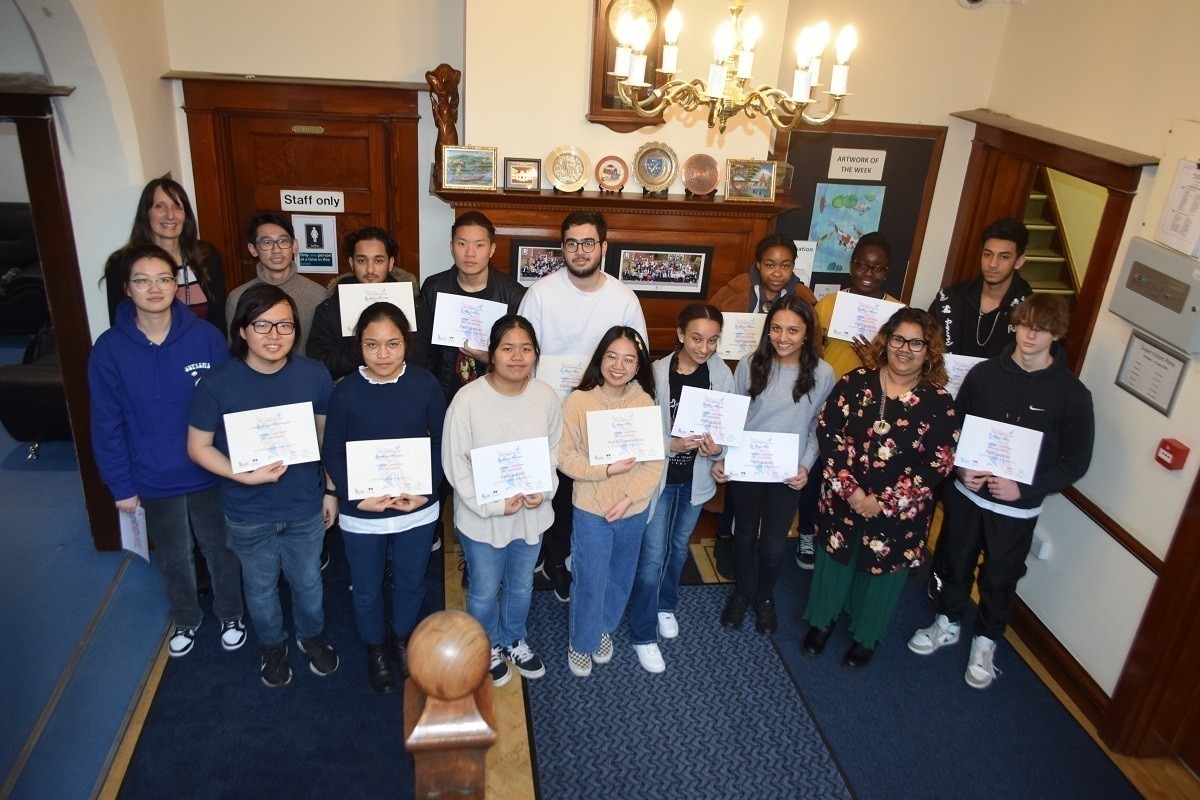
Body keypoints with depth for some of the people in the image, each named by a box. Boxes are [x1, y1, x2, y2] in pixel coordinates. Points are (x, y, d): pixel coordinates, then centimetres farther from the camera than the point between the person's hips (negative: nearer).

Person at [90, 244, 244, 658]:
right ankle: (185, 619, 48)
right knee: (173, 558, 22)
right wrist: (121, 485, -4)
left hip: (210, 473, -1)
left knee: (221, 549, 19)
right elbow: (107, 425, -6)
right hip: (154, 480, 1)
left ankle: (230, 614, 44)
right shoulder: (109, 349, -12)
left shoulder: (206, 337, -15)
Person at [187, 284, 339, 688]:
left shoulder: (314, 375, -14)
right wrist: (247, 475, -25)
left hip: (306, 508, 1)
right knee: (260, 587, 23)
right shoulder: (217, 383, -19)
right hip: (248, 514, -1)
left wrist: (331, 491, 3)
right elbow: (198, 447, -11)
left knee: (307, 581, 23)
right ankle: (273, 646, 50)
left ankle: (312, 635, 52)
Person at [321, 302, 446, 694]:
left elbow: (441, 443, -4)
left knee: (411, 583, 21)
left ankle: (402, 639, 50)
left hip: (417, 511, 1)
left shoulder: (425, 385, -12)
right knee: (367, 590, 18)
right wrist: (357, 497, -16)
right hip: (361, 514, 0)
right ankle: (375, 649, 46)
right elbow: (332, 452, -6)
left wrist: (426, 491, -14)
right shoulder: (345, 391, -13)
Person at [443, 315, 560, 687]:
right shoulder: (468, 399, -21)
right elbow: (455, 463, -15)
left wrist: (543, 491, -13)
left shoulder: (546, 397, -11)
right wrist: (492, 504, -20)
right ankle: (488, 648, 47)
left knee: (521, 586, 25)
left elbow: (554, 450, 2)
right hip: (481, 517, -3)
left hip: (531, 514, 3)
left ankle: (514, 640, 53)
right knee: (484, 591, 19)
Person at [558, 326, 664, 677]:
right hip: (591, 510, -3)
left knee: (620, 579, 22)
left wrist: (629, 497, -17)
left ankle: (604, 628, 49)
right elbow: (564, 456, -14)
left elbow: (655, 461, -6)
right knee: (590, 582, 9)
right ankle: (582, 642, 35)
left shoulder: (645, 403, -8)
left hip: (634, 510, 3)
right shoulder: (578, 401, -15)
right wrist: (607, 469, -24)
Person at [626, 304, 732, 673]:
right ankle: (644, 635, 19)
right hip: (659, 476, -4)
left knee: (679, 548, 24)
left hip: (696, 477, 4)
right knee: (652, 556, 0)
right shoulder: (657, 373, -19)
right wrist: (674, 444, -31)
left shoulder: (721, 374, -9)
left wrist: (716, 447, -23)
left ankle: (666, 605, 50)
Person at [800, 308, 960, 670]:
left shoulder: (939, 402, -11)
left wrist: (883, 502, -17)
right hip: (843, 500, 1)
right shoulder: (855, 382, -8)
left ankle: (866, 636, 42)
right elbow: (827, 433, -10)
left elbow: (938, 464, -13)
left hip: (900, 514, -1)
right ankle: (823, 620, 45)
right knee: (834, 561, 19)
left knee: (882, 572, 17)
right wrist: (850, 489, -18)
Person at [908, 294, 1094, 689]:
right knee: (955, 563, 19)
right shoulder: (985, 373, -6)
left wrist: (1024, 488, -18)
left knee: (999, 578, 14)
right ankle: (947, 623, 43)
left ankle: (985, 642, 38)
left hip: (1017, 508, -2)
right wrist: (961, 467, -13)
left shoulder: (1072, 393, -13)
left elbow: (1075, 462, -8)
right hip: (966, 493, 2)